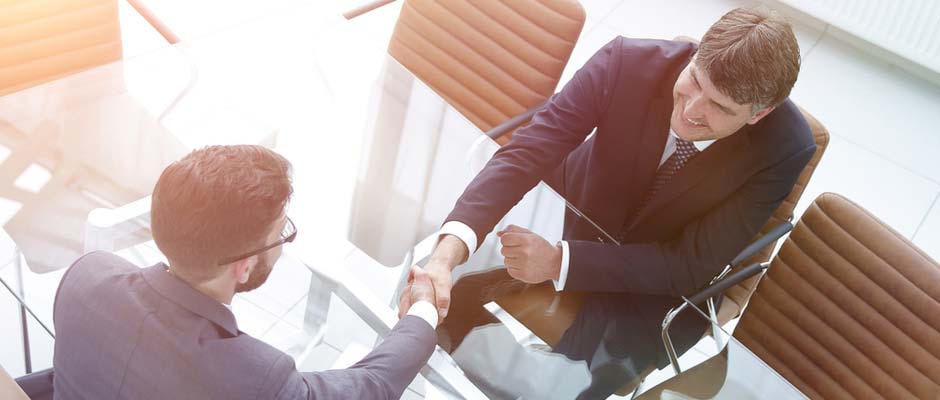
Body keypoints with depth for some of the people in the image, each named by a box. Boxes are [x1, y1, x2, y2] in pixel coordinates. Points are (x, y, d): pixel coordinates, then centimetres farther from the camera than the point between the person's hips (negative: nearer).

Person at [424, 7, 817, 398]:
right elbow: (527, 150, -30)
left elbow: (691, 266, -23)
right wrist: (448, 251, -46)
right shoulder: (628, 62, -27)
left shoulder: (784, 147, -26)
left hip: (658, 284, -1)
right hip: (570, 212, 2)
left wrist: (560, 261, -34)